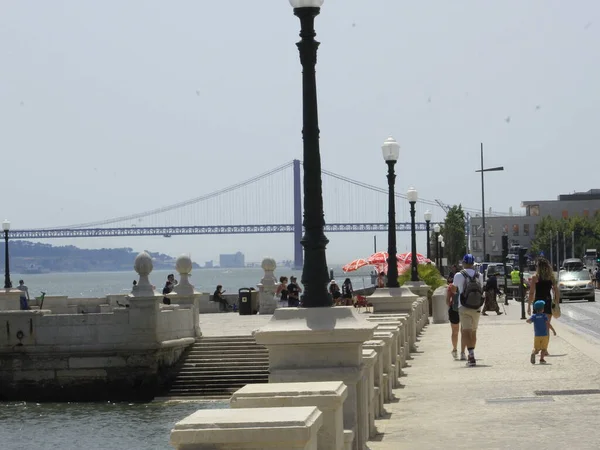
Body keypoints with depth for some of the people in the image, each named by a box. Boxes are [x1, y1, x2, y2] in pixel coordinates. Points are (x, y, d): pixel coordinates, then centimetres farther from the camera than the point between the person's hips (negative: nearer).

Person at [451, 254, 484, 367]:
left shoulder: (459, 275, -4)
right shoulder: (478, 275, 5)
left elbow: (454, 291, 11)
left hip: (464, 308, -4)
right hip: (476, 308, 4)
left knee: (466, 331, -10)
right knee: (473, 332, 16)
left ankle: (471, 354, -28)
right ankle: (471, 356, 27)